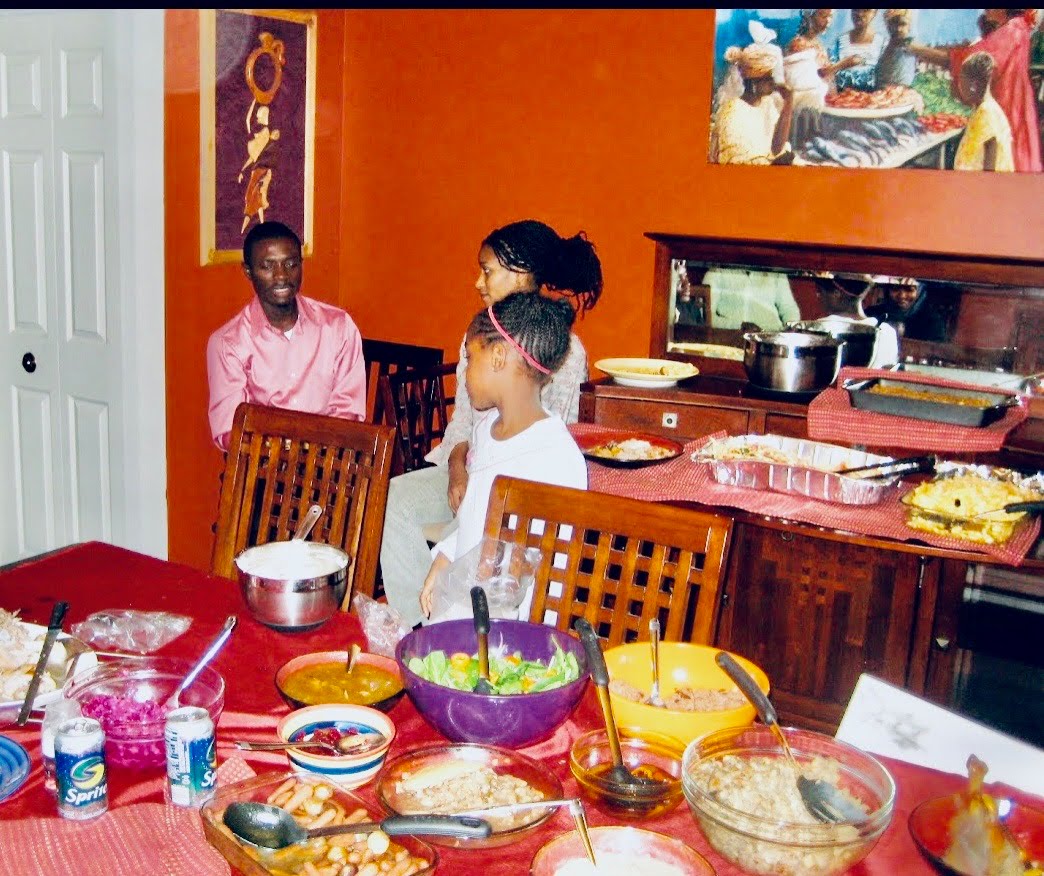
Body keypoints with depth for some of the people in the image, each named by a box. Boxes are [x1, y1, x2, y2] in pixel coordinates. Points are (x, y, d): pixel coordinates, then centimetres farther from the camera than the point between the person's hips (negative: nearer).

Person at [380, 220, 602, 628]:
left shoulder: (565, 350, -7)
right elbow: (463, 418, 13)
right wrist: (457, 467, -9)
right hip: (471, 469, 6)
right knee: (392, 498, -19)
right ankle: (416, 624, -14)